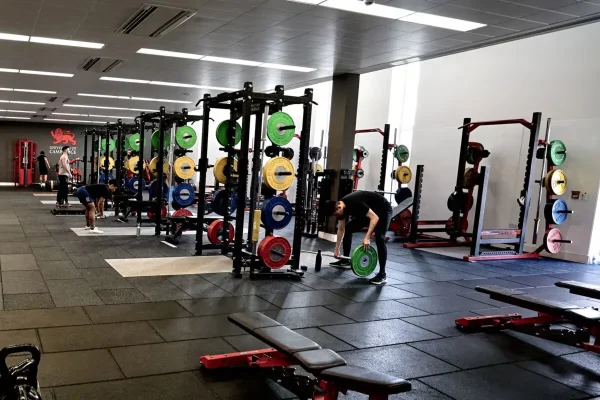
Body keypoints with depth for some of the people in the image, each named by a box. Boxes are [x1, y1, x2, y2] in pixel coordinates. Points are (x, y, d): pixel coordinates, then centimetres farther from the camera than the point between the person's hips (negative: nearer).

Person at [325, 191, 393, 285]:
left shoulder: (355, 204, -37)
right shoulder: (341, 207, -9)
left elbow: (375, 218, -35)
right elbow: (341, 229, 5)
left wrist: (367, 237, -40)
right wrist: (337, 249, 9)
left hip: (383, 210, -9)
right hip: (367, 211, 9)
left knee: (379, 238, -26)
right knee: (348, 229, 5)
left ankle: (382, 274, -25)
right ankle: (345, 260, 19)